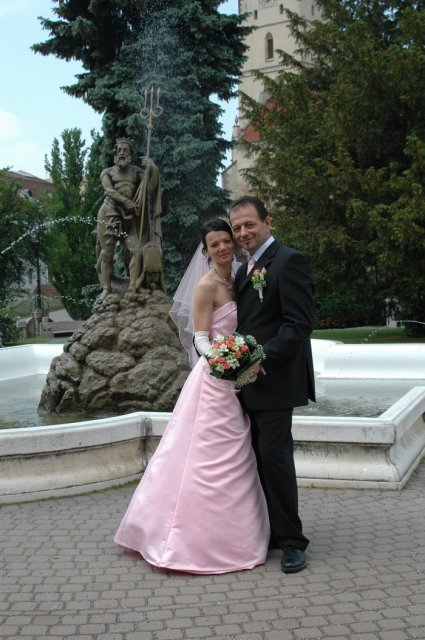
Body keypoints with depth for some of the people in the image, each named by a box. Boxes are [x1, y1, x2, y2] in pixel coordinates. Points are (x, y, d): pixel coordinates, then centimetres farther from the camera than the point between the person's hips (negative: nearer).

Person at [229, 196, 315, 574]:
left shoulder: (289, 261, -9)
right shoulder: (245, 271, 18)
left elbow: (300, 323, -17)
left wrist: (264, 359, -20)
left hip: (274, 380, -8)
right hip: (251, 382, 8)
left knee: (275, 455, -6)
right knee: (262, 457, 11)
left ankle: (291, 541, 6)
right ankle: (270, 531, 22)